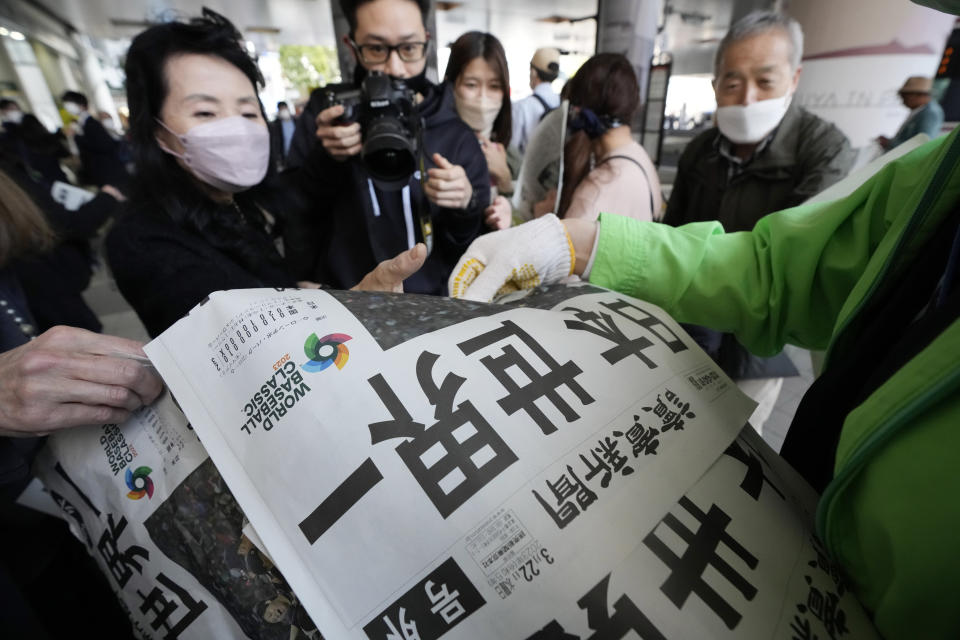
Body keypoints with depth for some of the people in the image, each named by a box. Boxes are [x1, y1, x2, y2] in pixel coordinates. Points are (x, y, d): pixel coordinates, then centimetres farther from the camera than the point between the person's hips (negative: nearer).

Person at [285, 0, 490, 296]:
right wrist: (324, 161, -15)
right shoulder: (328, 111, 1)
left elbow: (477, 250, 2)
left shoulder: (457, 135, -1)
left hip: (431, 305, 1)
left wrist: (465, 209, -18)